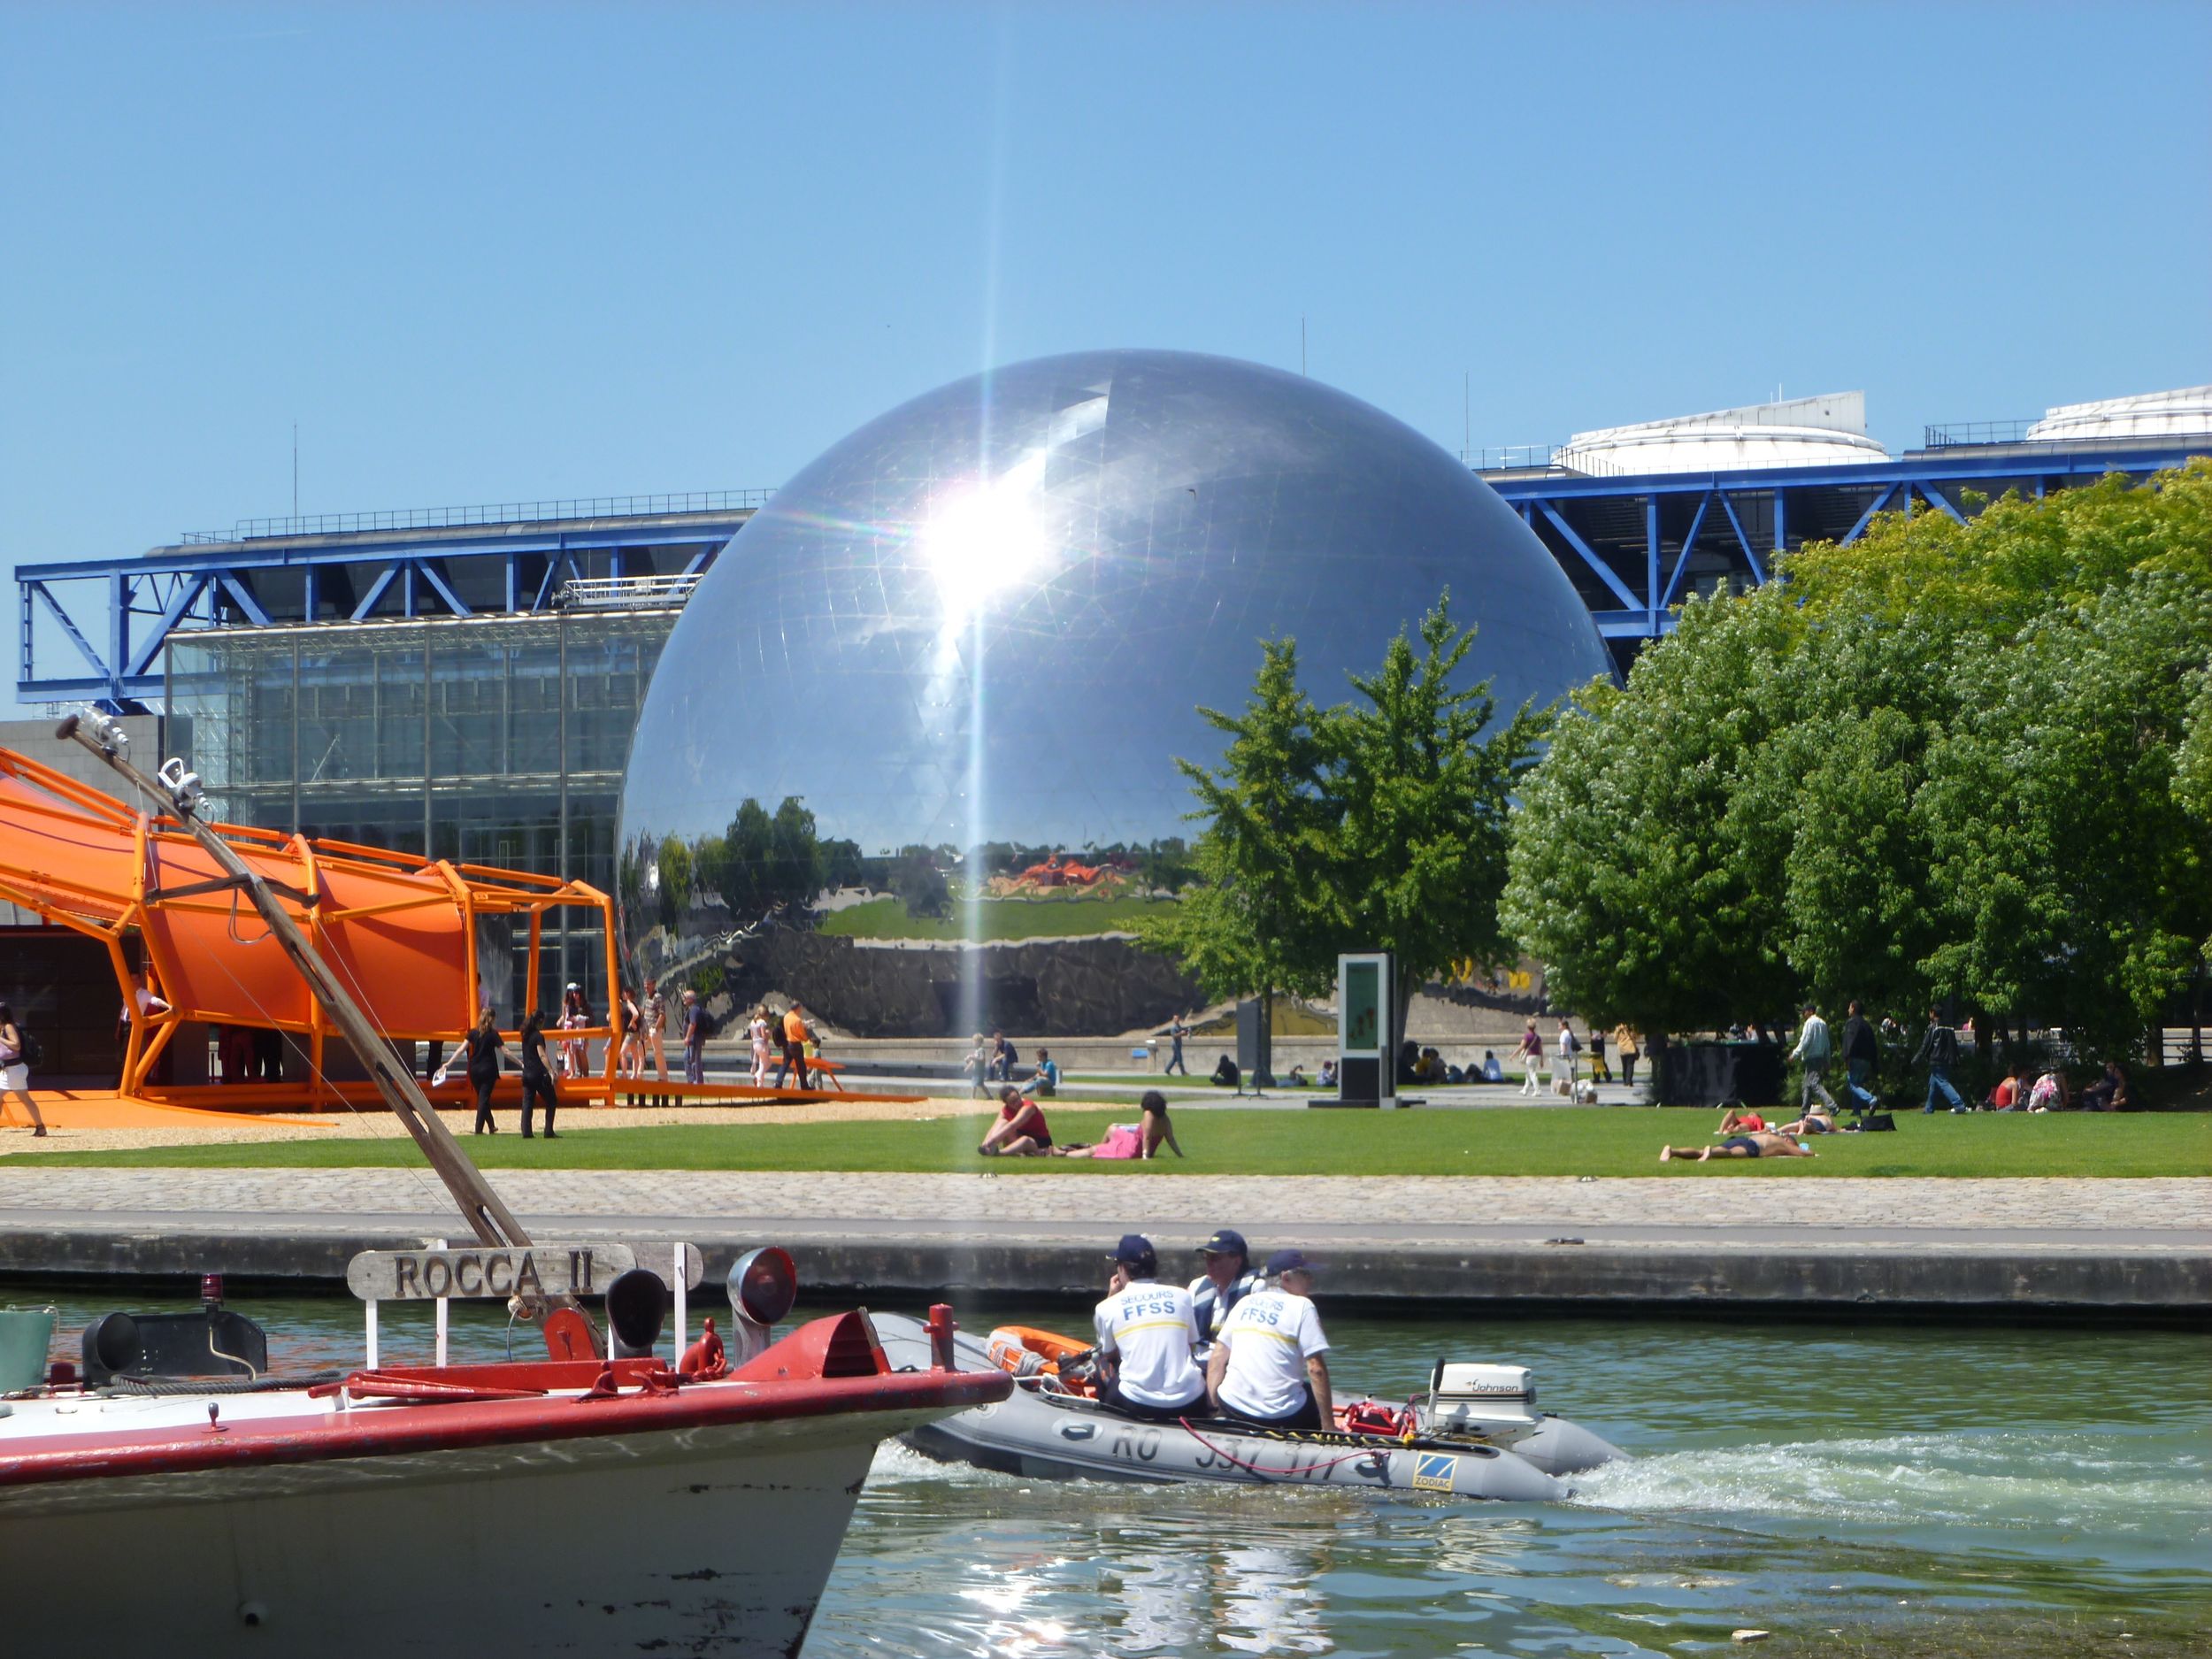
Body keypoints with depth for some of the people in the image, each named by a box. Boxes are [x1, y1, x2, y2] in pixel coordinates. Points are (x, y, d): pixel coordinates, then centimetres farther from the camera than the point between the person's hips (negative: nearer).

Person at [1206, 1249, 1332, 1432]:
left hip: (1232, 1410, 5)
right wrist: (1328, 1425, -10)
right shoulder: (1302, 1306, -4)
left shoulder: (1244, 1303, 13)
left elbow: (1217, 1359, 11)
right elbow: (1316, 1369, -11)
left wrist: (1214, 1409, 15)